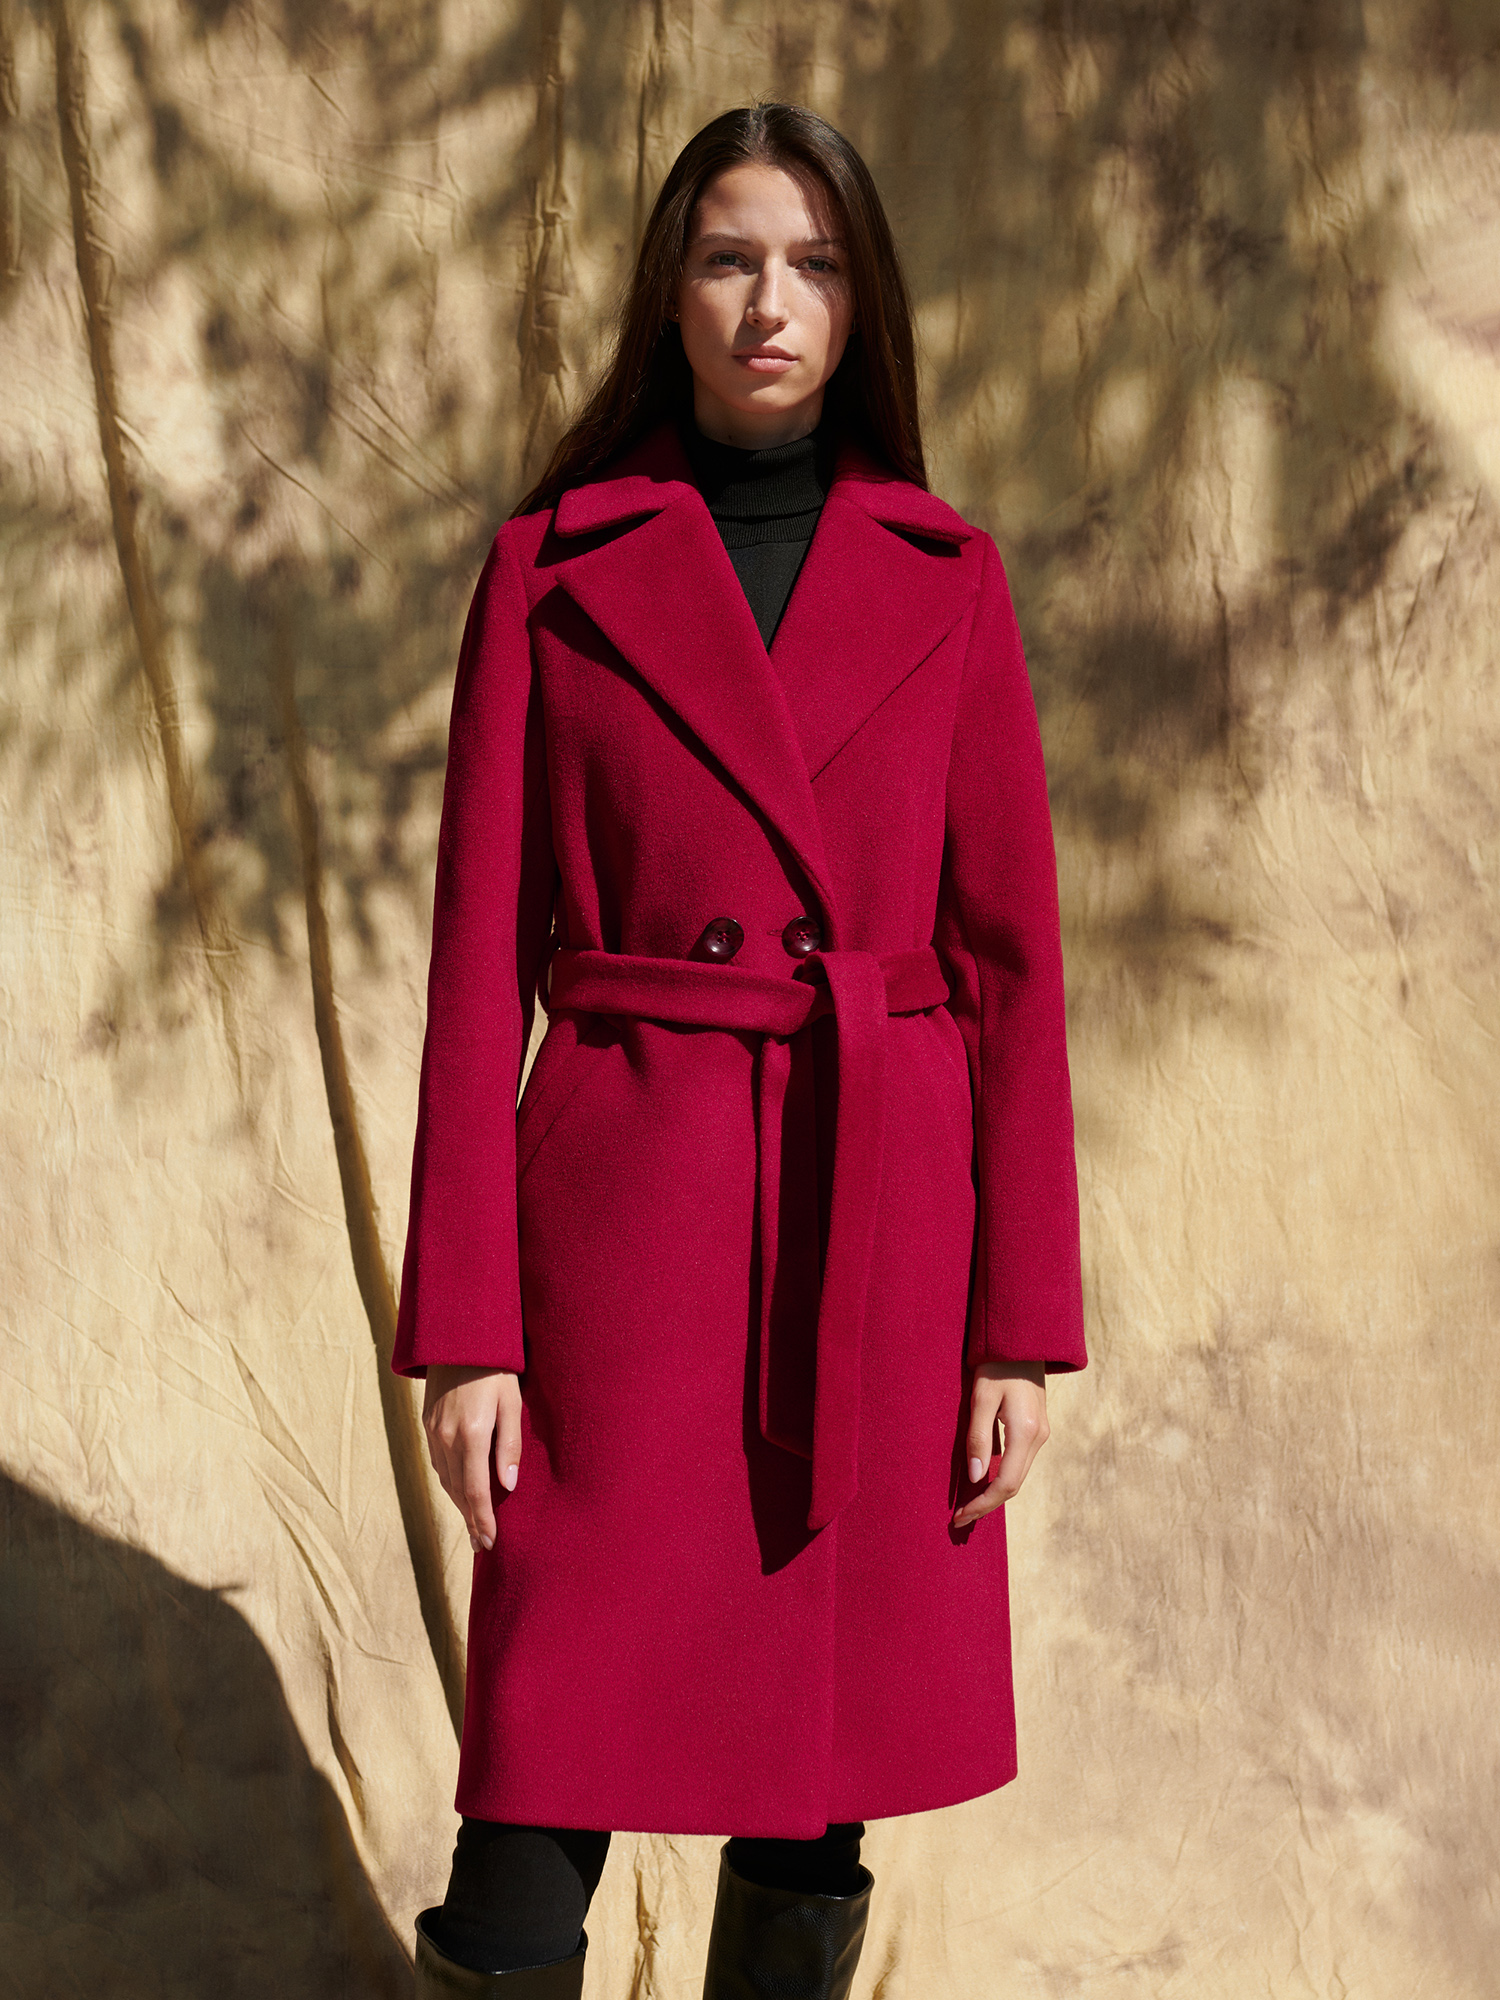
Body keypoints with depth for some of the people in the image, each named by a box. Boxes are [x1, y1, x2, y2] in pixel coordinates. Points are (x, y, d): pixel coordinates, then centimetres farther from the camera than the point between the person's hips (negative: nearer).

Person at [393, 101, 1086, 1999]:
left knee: (819, 1797, 10)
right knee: (542, 1801, -2)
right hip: (626, 1207, -1)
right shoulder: (552, 566, 2)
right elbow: (482, 952, 0)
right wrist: (463, 1326, -5)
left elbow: (1011, 958, 4)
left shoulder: (946, 582, 6)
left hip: (882, 1228, 2)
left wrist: (1020, 1324, -1)